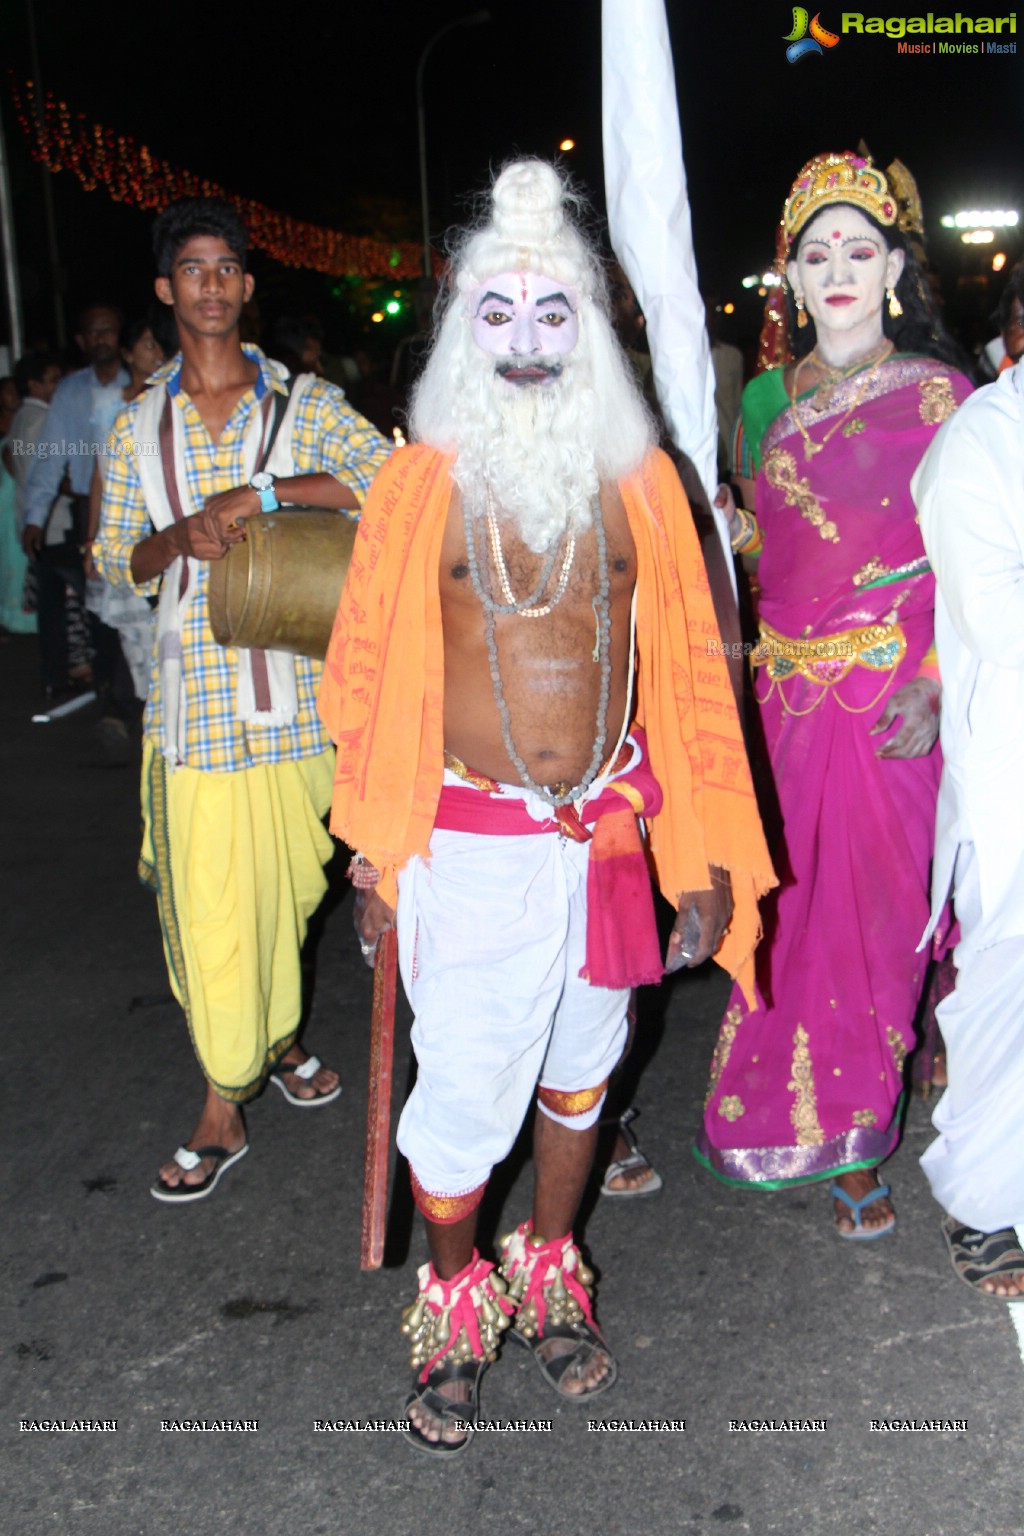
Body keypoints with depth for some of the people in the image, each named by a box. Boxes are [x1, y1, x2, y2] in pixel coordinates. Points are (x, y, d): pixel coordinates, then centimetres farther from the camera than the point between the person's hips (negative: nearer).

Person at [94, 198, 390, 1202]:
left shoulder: (305, 405, 4)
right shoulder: (138, 426, 10)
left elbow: (391, 479, -13)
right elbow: (114, 563, 10)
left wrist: (255, 493, -19)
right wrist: (179, 535, -11)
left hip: (298, 694, 0)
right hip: (195, 697, 1)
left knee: (287, 885, 12)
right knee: (207, 904, 0)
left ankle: (278, 1036, 37)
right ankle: (223, 1110, 12)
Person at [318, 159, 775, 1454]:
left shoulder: (636, 479, 1)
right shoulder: (421, 481, -3)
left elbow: (685, 670, 3)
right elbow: (372, 673, 1)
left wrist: (709, 857, 0)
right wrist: (374, 858, 2)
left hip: (609, 836, 3)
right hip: (472, 846, -2)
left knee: (579, 1067, 17)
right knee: (465, 1093, 2)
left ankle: (548, 1270, 41)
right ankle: (454, 1297, 30)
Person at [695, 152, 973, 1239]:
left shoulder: (938, 394, -2)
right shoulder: (768, 395, 12)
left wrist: (936, 685, -16)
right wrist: (722, 526, 3)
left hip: (892, 691, -4)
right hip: (788, 686, 4)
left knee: (873, 903, 1)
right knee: (790, 893, 8)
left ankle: (852, 1137, 18)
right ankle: (786, 1114, 28)